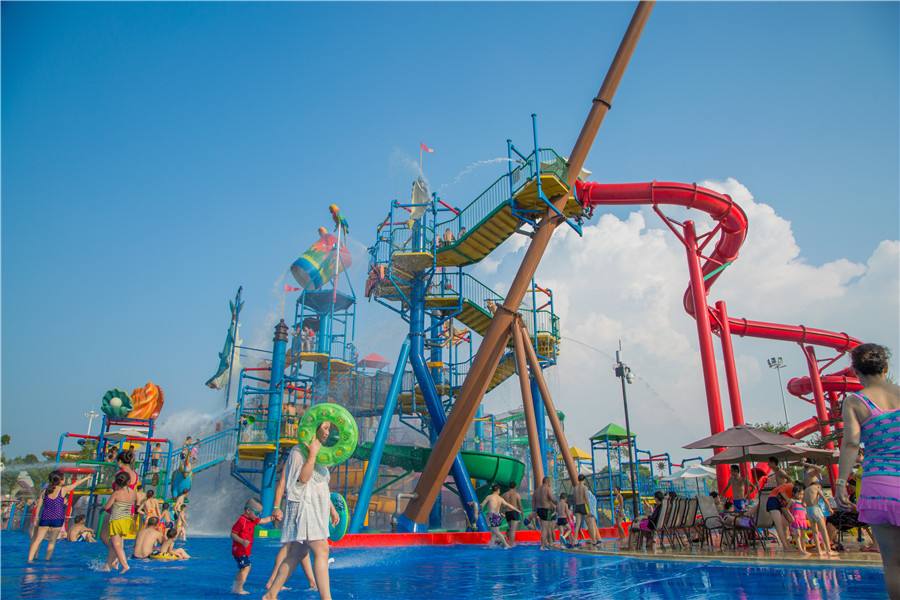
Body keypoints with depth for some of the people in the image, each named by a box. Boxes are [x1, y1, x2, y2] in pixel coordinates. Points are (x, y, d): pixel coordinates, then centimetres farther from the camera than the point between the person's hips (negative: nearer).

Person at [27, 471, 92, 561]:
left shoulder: (45, 491, 7)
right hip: (57, 519, -3)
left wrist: (36, 519, 13)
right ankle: (47, 559, 7)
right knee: (52, 541, 7)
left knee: (37, 539, 4)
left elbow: (38, 506, 7)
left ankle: (30, 559, -2)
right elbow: (76, 483, 11)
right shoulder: (63, 489, -3)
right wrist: (86, 478, 26)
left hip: (45, 518, 3)